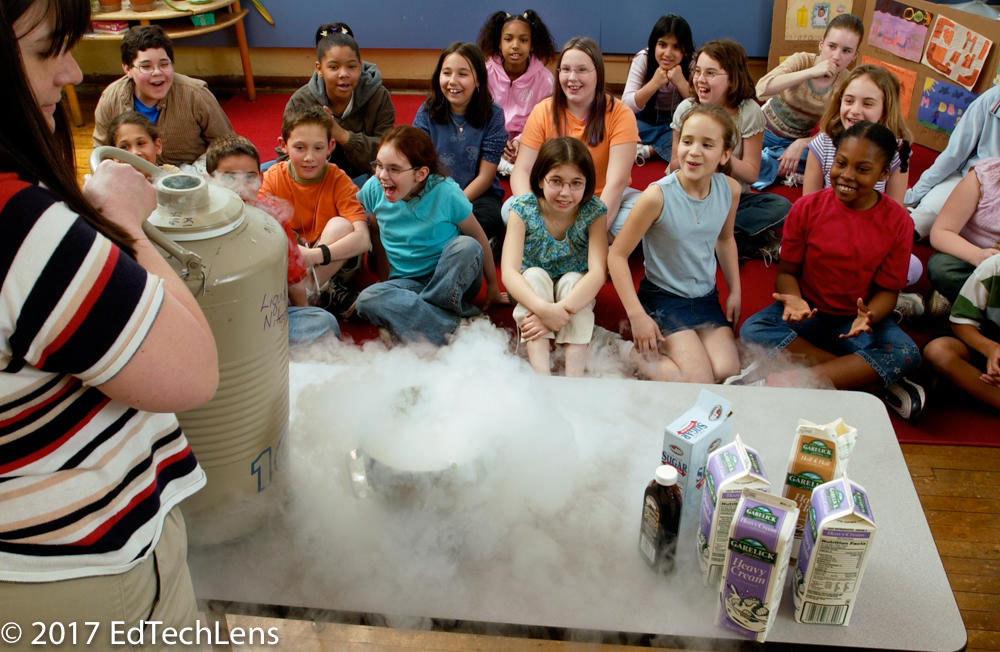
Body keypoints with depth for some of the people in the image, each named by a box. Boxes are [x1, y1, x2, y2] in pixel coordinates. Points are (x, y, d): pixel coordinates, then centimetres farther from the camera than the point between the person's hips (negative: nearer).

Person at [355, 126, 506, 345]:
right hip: (406, 282, 2)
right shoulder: (373, 190, -9)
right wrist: (386, 278, 13)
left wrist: (492, 286, 0)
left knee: (466, 245, -34)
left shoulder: (445, 192, -18)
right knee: (367, 300, -29)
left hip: (454, 277, -2)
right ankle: (448, 320, -26)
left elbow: (479, 238, -7)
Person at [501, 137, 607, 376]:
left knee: (572, 278, -30)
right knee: (534, 274, -29)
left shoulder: (593, 211, -17)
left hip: (575, 293, 0)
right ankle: (540, 370, -42)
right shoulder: (524, 209, -19)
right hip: (534, 293, 0)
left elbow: (598, 271, -28)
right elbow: (509, 271, -29)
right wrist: (545, 309, -45)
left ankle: (574, 373, -38)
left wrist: (562, 310, -43)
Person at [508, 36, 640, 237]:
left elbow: (616, 182, -20)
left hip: (607, 200, -2)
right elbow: (522, 170, -10)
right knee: (509, 210, -27)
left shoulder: (620, 114, -12)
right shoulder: (543, 112, -4)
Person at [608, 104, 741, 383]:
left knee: (727, 371, -11)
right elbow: (617, 255, -16)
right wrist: (637, 315, -18)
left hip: (706, 297, 5)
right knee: (699, 379, -16)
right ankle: (639, 354, 7)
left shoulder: (729, 190, -6)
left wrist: (735, 290, 15)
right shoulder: (658, 196, -22)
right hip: (663, 297, -5)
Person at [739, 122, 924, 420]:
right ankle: (862, 377, -27)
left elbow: (887, 289, -3)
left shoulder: (898, 222, -7)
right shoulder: (807, 208, -7)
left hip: (856, 319, 0)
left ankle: (795, 380, -32)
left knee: (907, 355, -29)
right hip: (809, 311, 1)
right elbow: (787, 271, -1)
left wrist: (870, 316, -27)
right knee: (752, 330, -29)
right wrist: (794, 299, -24)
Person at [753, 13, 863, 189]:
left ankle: (767, 162, -19)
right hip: (764, 130, -4)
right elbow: (762, 89, -36)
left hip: (798, 140, 4)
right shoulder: (802, 60, -18)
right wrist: (811, 72, -41)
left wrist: (801, 144, -26)